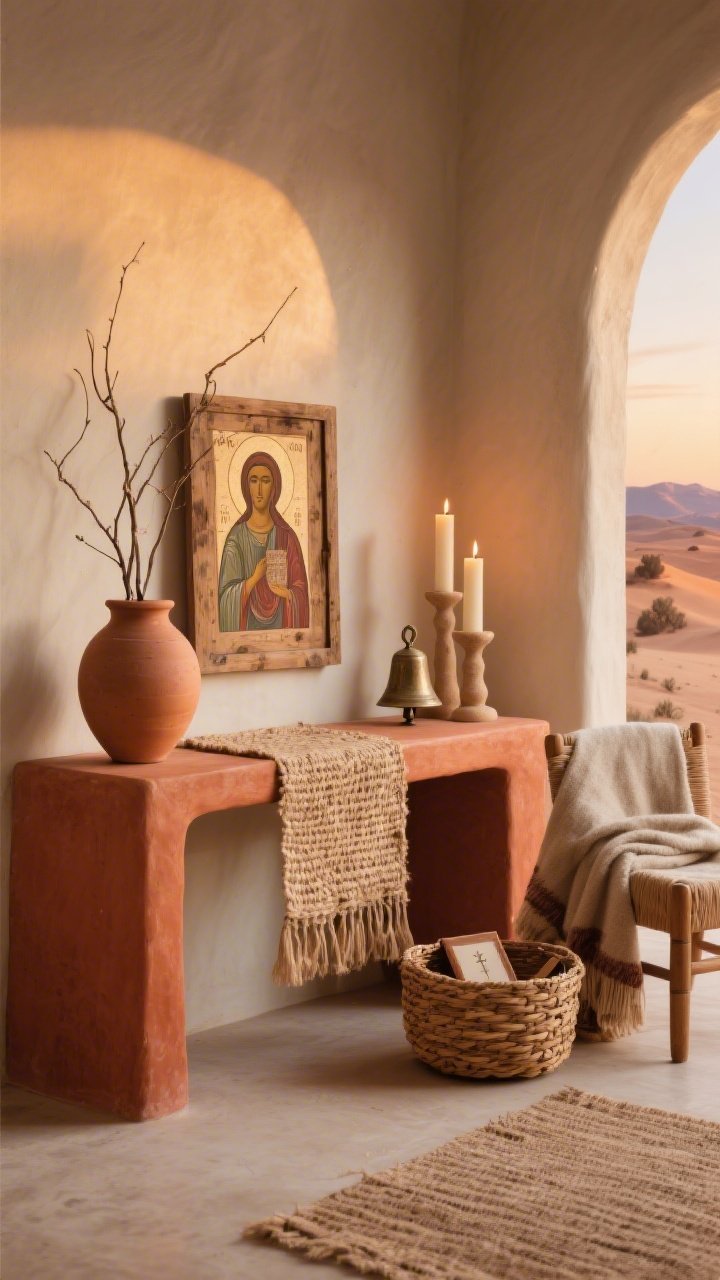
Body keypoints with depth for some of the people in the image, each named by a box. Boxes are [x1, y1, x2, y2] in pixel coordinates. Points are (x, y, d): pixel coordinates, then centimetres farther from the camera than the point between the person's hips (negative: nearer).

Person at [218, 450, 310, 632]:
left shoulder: (287, 537, 3)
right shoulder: (236, 538, -1)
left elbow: (300, 592, 2)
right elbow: (226, 595, -6)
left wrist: (285, 594, -17)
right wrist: (255, 578, -18)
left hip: (281, 628, 1)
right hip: (247, 630, -1)